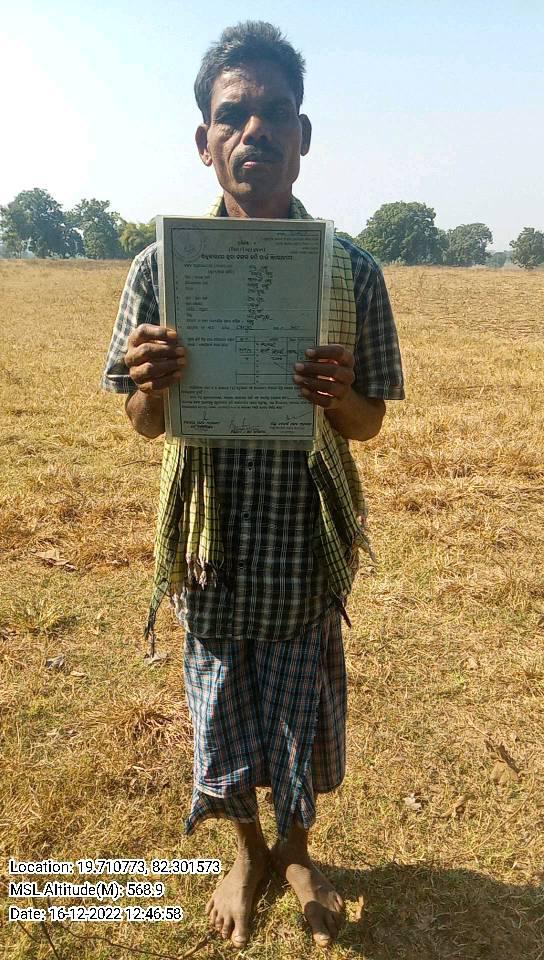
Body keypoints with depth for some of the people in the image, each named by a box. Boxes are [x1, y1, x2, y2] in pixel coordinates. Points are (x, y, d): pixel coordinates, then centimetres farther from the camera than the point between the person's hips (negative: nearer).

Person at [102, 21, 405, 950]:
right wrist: (152, 385, -24)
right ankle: (248, 851, 50)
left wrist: (337, 397, -23)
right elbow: (146, 426, -1)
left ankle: (296, 848, 50)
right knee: (222, 715, 18)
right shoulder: (161, 266, -7)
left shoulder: (354, 272, -7)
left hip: (309, 547, 0)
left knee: (302, 714, 17)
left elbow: (370, 423, -1)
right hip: (210, 543, 1)